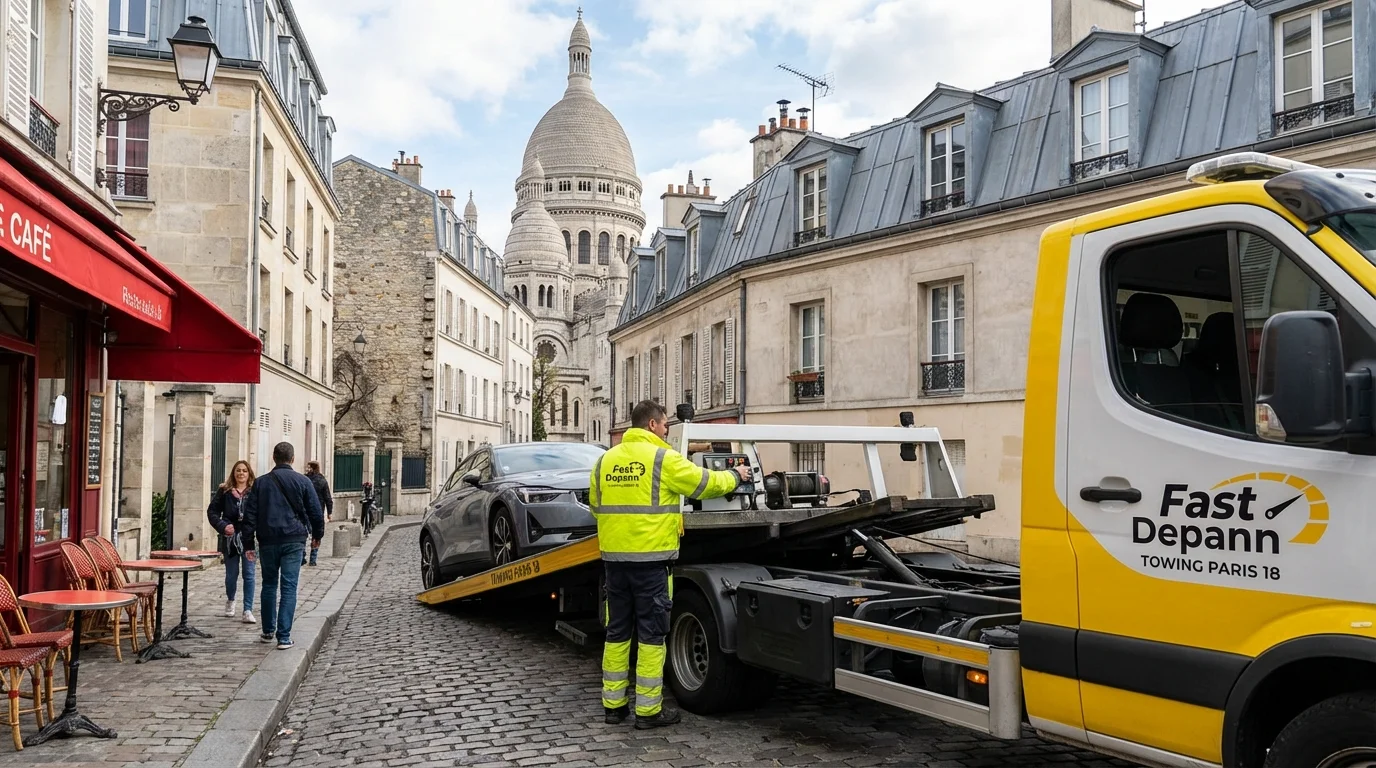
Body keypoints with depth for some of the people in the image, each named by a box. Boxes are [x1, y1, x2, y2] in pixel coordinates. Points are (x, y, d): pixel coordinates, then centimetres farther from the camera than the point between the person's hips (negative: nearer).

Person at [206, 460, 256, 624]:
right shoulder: (224, 491, 2)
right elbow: (212, 511, 4)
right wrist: (222, 526, -10)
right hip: (230, 538, 2)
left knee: (249, 574, -2)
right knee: (231, 574, 13)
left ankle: (248, 610, 5)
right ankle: (230, 600, 41)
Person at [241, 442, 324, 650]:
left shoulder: (261, 482, 6)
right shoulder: (302, 481, 0)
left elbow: (250, 514, 4)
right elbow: (316, 512, 1)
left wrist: (248, 544, 7)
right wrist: (317, 535, 17)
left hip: (268, 541, 2)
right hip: (293, 540, -2)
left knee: (269, 585, 17)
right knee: (289, 588, -2)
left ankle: (268, 631, 26)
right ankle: (284, 637, -6)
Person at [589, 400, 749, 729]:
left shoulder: (605, 460, 9)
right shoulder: (663, 458, -8)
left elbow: (595, 504, 16)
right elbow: (706, 483, -2)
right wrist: (735, 476, 16)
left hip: (613, 557, 6)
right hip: (650, 558, -5)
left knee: (617, 632, 14)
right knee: (651, 634, 3)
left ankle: (613, 704, 20)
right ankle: (648, 710, 7)